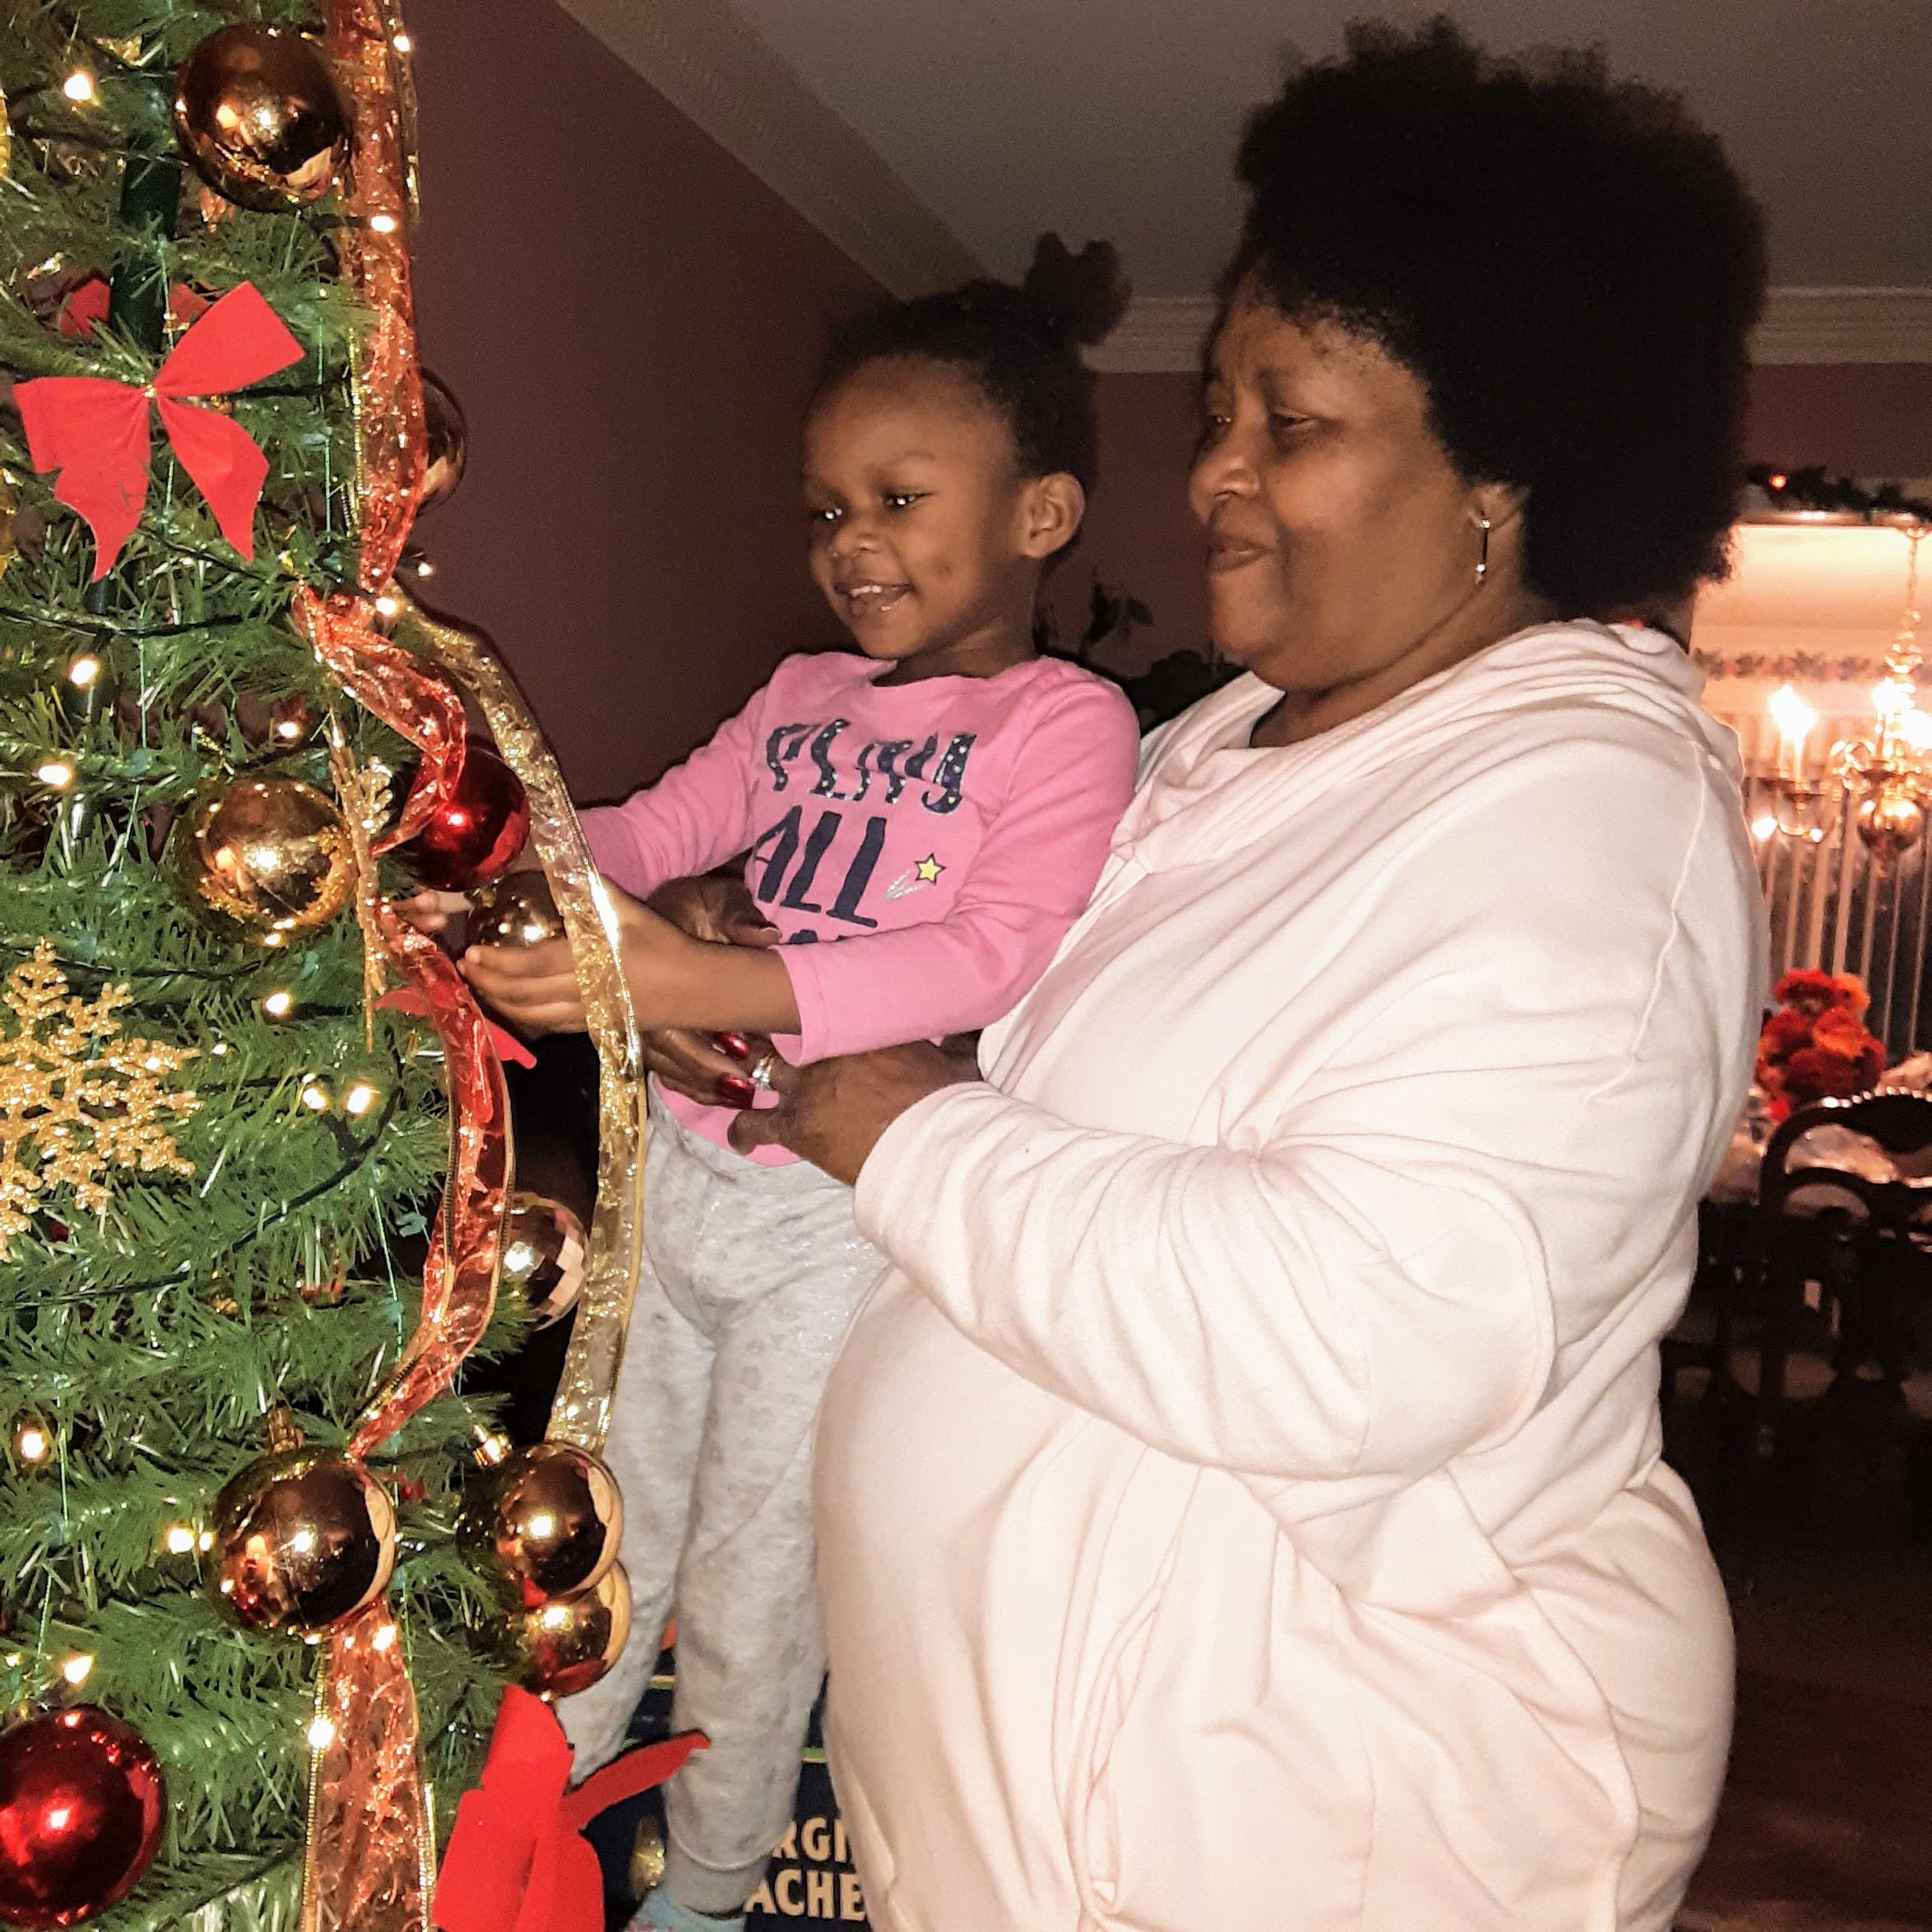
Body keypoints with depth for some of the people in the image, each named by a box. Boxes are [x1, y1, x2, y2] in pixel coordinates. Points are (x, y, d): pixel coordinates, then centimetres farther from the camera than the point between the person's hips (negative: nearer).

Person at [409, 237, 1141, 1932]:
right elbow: (655, 829, 7)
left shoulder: (1066, 719, -11)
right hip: (677, 1164, 6)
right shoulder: (803, 699, 9)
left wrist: (715, 988, -35)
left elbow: (998, 955, -25)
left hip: (831, 1213, -6)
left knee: (749, 1601, 12)